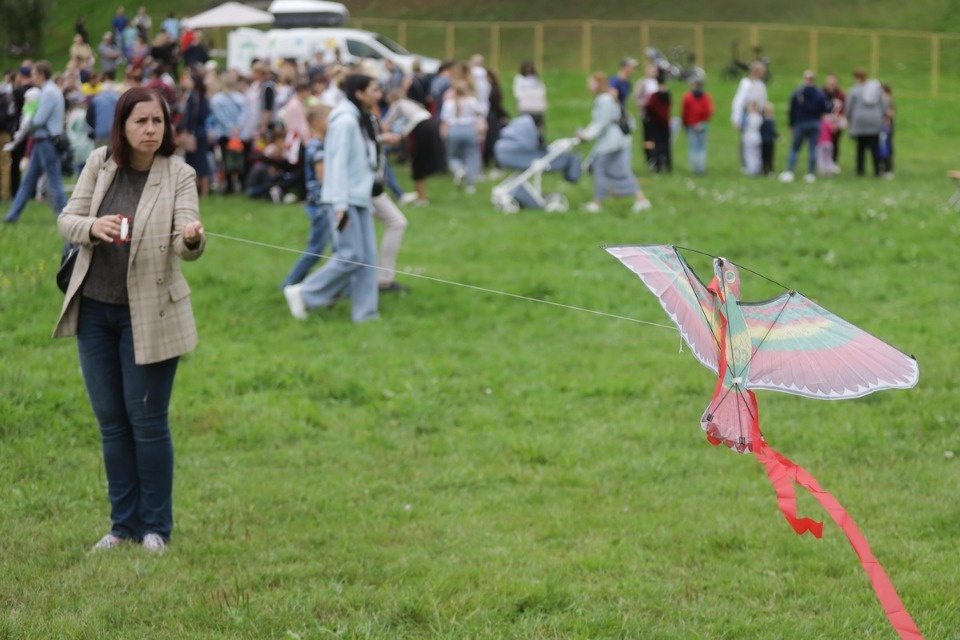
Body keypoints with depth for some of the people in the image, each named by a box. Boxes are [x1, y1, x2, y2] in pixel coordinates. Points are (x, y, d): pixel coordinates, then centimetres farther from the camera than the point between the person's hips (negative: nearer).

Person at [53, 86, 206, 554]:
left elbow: (186, 247, -19)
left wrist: (192, 239, -43)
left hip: (148, 315, -4)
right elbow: (66, 220, -1)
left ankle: (156, 527, 14)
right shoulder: (99, 164, 0)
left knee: (147, 421, 1)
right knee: (110, 420, 11)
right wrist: (93, 226, -22)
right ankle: (124, 523, 23)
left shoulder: (179, 175, -10)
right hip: (94, 309, 4)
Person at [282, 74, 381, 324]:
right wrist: (341, 206, -21)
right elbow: (338, 164, -18)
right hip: (346, 200, -9)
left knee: (368, 257, 3)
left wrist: (368, 199, 16)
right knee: (351, 256, -10)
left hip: (360, 198, 9)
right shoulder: (345, 121, -14)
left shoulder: (361, 121, 15)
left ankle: (365, 312, 5)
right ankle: (302, 294, 2)